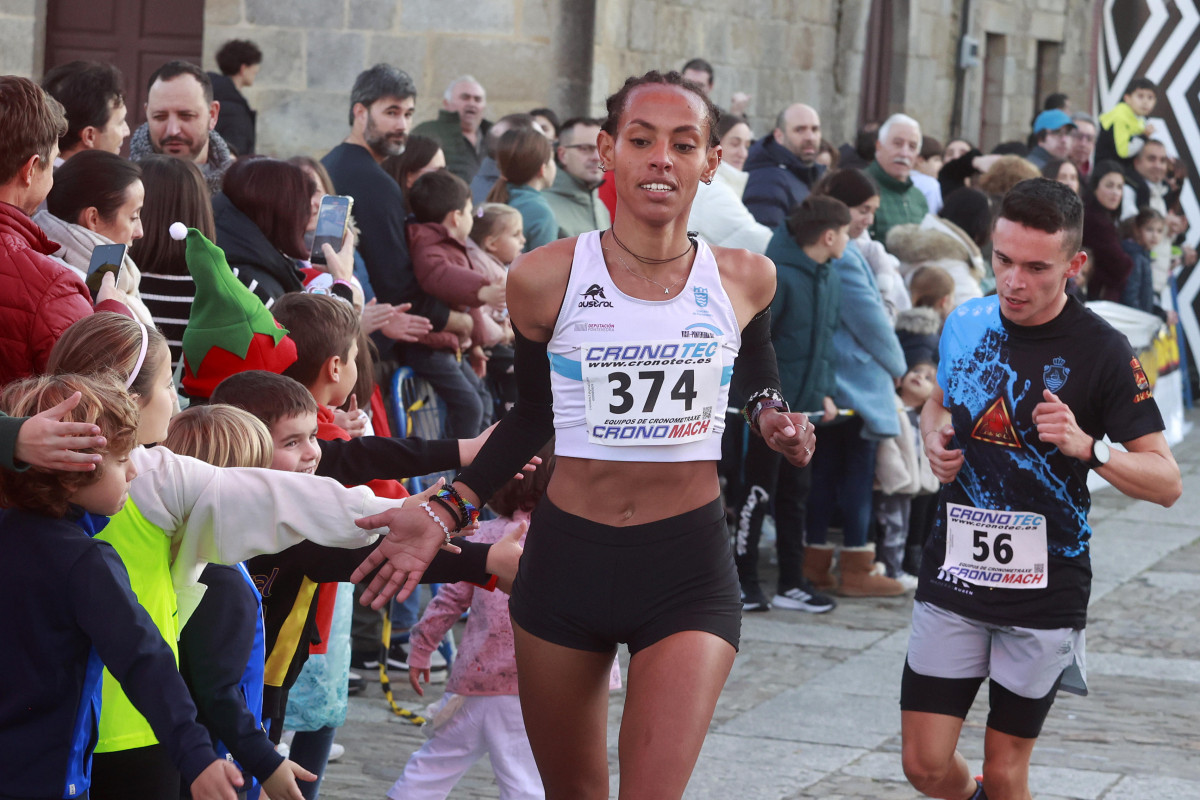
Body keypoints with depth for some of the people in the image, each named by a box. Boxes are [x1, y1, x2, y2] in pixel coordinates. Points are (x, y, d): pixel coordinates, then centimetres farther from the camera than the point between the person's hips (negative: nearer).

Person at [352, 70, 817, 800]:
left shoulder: (744, 280, -1)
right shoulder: (547, 278, -5)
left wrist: (774, 419, 2)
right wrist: (446, 513, 3)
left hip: (690, 567, -1)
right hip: (568, 557, 1)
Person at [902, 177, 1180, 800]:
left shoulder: (1101, 351, -12)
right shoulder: (966, 323, 1)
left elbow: (1166, 482, -11)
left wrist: (1088, 448, -27)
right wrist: (934, 438, 1)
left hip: (1044, 590, -3)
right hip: (953, 577, 3)